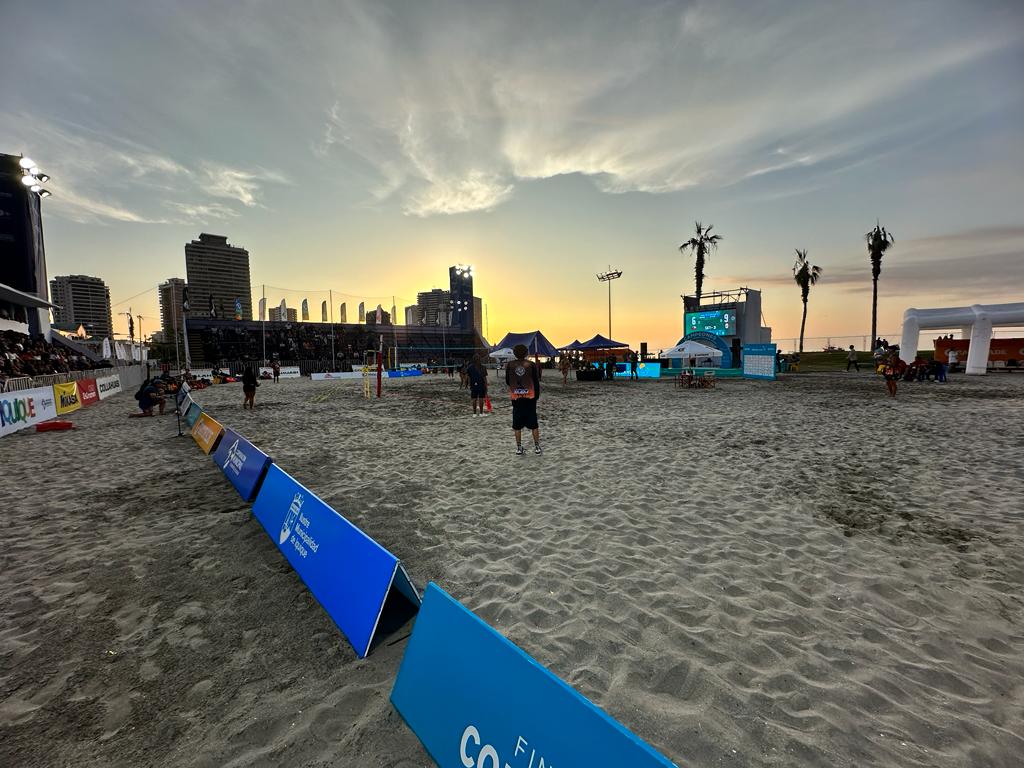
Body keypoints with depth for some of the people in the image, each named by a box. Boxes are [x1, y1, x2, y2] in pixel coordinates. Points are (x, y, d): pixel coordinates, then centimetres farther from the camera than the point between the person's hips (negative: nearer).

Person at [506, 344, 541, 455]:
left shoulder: (510, 365, -3)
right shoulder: (532, 365, -6)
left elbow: (507, 381, 7)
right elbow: (536, 382, -3)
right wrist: (537, 396, 9)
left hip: (516, 398, 0)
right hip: (530, 398, 0)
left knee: (517, 425, 8)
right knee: (533, 424, 10)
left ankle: (519, 448, 12)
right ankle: (537, 447, 14)